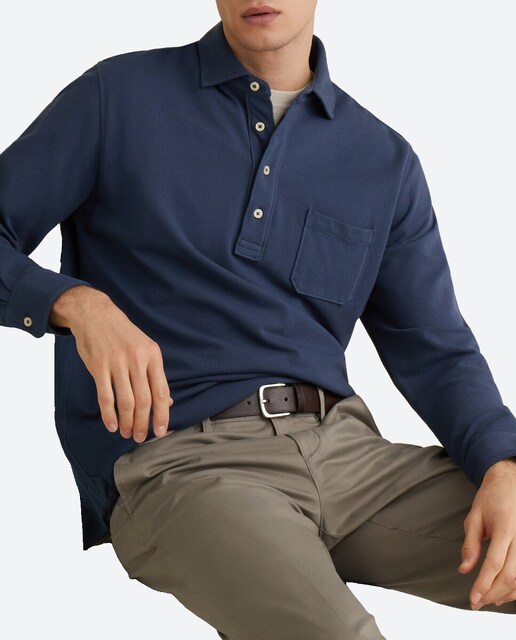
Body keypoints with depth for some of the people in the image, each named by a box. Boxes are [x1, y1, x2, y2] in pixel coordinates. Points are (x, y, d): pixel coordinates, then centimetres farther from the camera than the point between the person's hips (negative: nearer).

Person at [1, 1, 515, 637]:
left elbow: (436, 351, 14)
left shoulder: (386, 161, 15)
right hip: (175, 459, -4)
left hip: (344, 445, 4)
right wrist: (77, 302, -15)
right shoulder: (117, 96, 7)